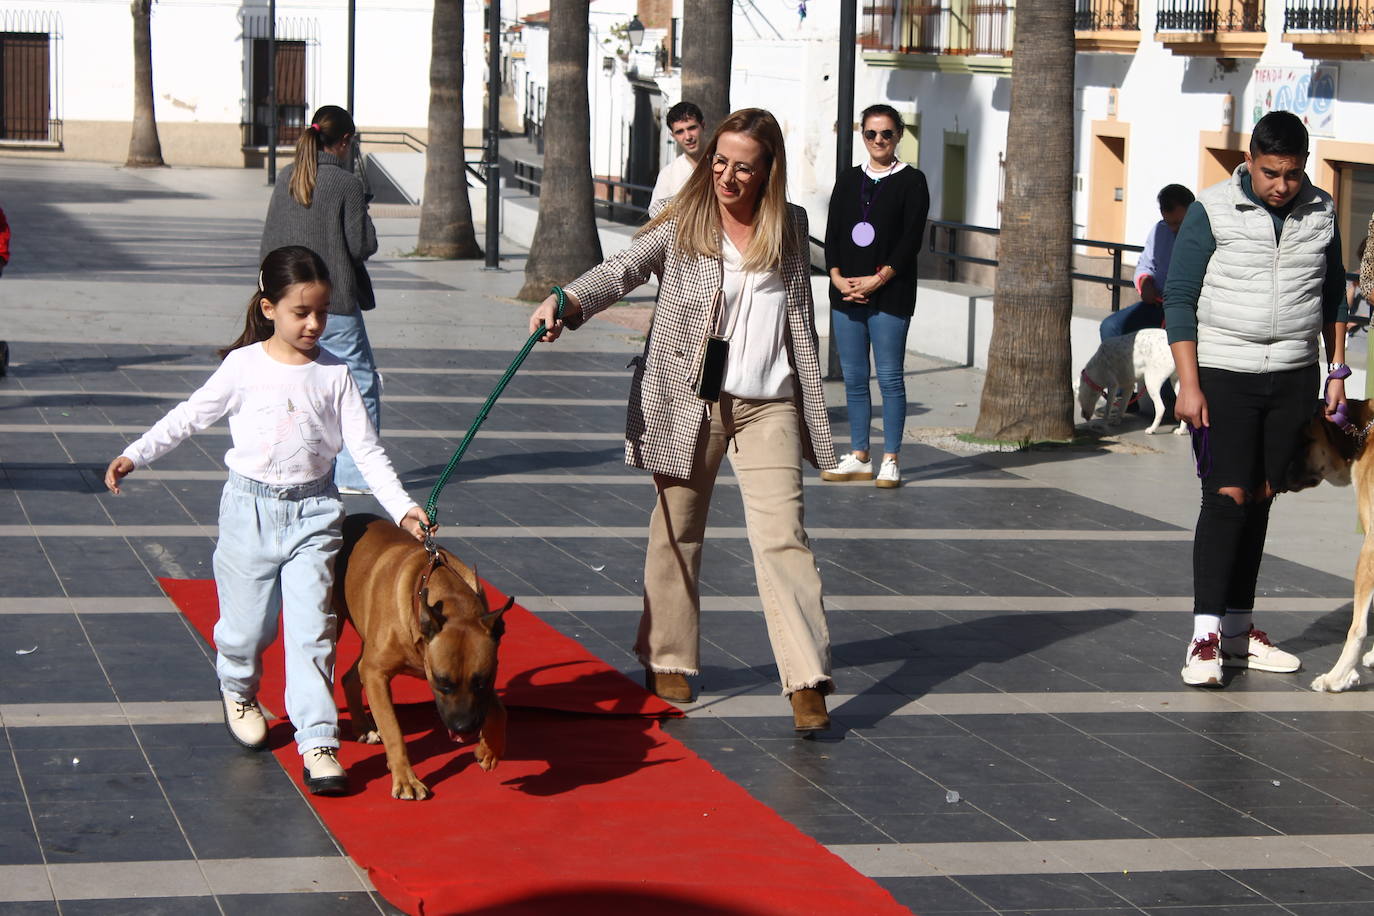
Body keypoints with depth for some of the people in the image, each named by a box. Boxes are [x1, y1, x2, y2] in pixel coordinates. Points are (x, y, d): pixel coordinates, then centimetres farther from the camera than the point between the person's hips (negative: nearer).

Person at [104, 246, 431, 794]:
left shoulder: (334, 374, -1)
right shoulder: (244, 366, -4)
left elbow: (365, 448, -1)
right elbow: (191, 416, 5)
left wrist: (402, 507, -10)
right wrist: (135, 456, -1)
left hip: (313, 512, 0)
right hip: (250, 507, 0)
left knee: (311, 628, -7)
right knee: (247, 624, 7)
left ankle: (318, 741, -7)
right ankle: (238, 691, 40)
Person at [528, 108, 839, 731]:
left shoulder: (789, 225, 7)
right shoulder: (682, 222, -2)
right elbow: (623, 269, -16)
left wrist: (810, 397, 17)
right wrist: (567, 302, -36)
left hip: (768, 404, 1)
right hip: (688, 399, -1)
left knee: (781, 533, -8)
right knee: (678, 529, 11)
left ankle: (807, 680, -9)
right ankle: (668, 661, 26)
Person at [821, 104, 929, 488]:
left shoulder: (911, 181, 1)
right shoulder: (848, 180, 14)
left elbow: (911, 238, -6)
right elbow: (832, 233, 9)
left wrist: (878, 279, -14)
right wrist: (837, 276, -7)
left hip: (890, 295, -5)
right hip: (846, 294, 5)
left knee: (890, 377, -5)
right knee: (854, 378, 7)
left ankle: (890, 460, 0)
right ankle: (858, 457, 14)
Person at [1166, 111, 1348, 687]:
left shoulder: (1320, 214, 6)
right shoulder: (1212, 212, -7)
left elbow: (1333, 296, 17)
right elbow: (1179, 299, -5)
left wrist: (1336, 371, 12)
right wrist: (1188, 384, -11)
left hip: (1293, 379, 4)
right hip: (1223, 376, -4)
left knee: (1260, 500, 9)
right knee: (1226, 498, -11)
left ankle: (1238, 630, 16)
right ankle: (1205, 635, -10)